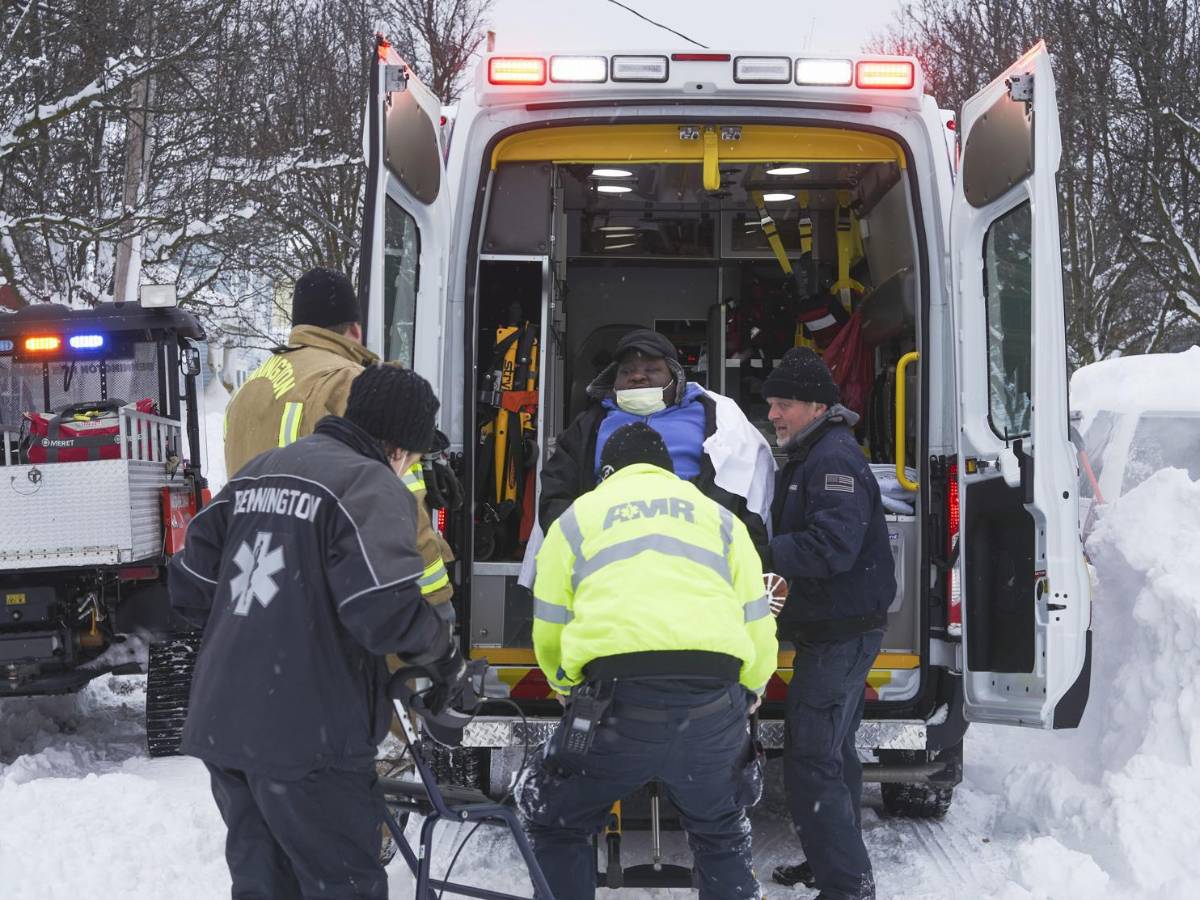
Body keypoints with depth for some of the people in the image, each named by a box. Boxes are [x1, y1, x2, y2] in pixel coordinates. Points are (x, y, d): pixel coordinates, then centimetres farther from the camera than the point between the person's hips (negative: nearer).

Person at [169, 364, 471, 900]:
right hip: (304, 732, -8)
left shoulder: (257, 472, 14)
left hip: (220, 725, 8)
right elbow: (384, 608, -23)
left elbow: (190, 586, 15)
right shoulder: (371, 483, -10)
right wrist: (444, 655, -5)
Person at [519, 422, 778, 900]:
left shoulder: (575, 517, 20)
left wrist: (573, 691, 37)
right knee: (722, 834, 28)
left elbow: (549, 635, 18)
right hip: (713, 703, 2)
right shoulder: (718, 516, 23)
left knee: (553, 821, 23)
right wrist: (746, 695, 36)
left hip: (617, 700, -2)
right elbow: (758, 627, 18)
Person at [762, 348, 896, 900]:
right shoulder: (811, 456, 16)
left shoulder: (834, 458, -18)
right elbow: (801, 538, 19)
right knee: (832, 750, 21)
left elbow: (831, 547, -29)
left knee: (811, 759, -11)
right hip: (837, 629, 11)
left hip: (841, 634, -11)